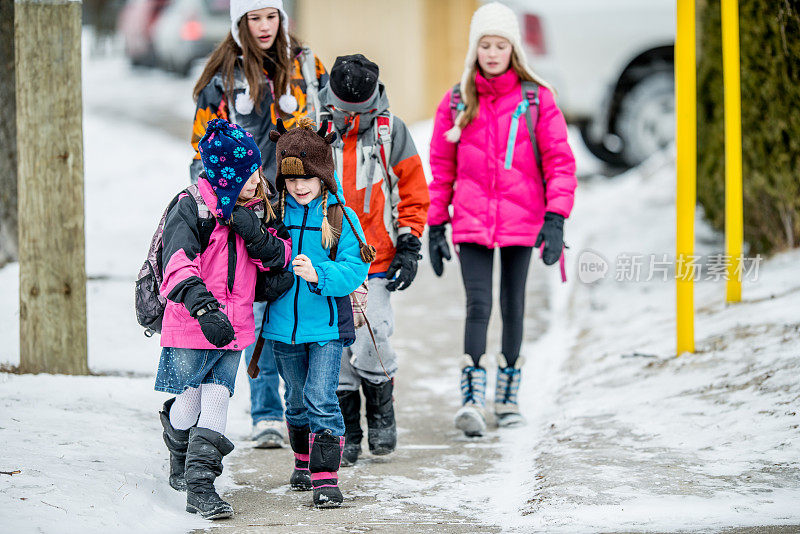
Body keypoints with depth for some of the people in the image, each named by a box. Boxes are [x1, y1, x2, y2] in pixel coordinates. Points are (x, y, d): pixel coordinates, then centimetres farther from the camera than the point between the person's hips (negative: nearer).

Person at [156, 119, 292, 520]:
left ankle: (199, 486, -3)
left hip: (234, 327, 4)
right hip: (191, 324, -4)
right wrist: (203, 309, -37)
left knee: (216, 404, -3)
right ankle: (180, 466, 34)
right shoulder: (192, 208, -13)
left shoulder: (256, 209, 7)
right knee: (188, 403, 6)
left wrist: (255, 233, -16)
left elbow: (279, 257, 3)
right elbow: (178, 268, -23)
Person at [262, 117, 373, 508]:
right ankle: (304, 463, 37)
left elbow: (355, 269, -14)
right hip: (284, 325, 4)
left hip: (327, 326, -4)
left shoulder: (341, 218, -7)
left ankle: (326, 478, -12)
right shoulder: (275, 216, 3)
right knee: (297, 399, 18)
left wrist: (319, 275, -28)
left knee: (321, 398, -14)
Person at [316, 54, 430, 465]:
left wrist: (409, 247, 1)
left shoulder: (390, 132, 0)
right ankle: (346, 433, 13)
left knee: (370, 345, -11)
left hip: (376, 262, -1)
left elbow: (413, 192, 7)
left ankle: (381, 415, 16)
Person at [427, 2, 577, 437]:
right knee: (477, 306, -12)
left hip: (520, 220, 0)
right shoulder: (456, 103, 5)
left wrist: (555, 218, -11)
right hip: (471, 221, 0)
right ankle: (472, 400, -18)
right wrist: (435, 225, 7)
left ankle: (507, 398, 23)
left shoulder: (536, 99, 0)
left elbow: (559, 161, -1)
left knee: (513, 306, 10)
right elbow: (441, 168, 10)